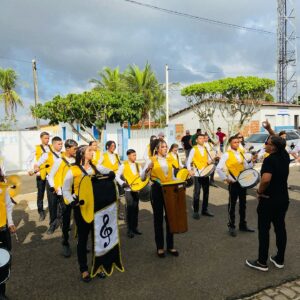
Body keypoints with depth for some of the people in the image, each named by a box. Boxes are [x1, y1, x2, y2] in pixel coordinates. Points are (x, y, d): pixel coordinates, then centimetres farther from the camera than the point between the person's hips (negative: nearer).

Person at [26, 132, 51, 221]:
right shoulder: (37, 149, 1)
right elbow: (28, 160, 5)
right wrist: (30, 170, -6)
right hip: (41, 174, -1)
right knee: (40, 194, 7)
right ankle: (41, 212, 19)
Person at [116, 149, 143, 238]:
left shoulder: (138, 165, 11)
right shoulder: (124, 165, -3)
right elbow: (117, 176, -5)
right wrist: (122, 183, -17)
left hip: (137, 189, 5)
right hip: (128, 190, -4)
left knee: (136, 209, 10)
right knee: (130, 209, -3)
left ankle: (135, 227, 22)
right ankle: (129, 229, 6)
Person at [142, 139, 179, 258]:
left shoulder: (169, 160, 10)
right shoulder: (151, 160, -5)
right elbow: (142, 177, -11)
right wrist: (147, 169, -30)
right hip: (157, 190, -4)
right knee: (158, 218, 5)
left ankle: (170, 246, 21)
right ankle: (160, 247, 18)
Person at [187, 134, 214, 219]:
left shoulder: (206, 149, 11)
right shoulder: (194, 149, -4)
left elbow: (209, 159, 17)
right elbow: (189, 161, -6)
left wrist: (210, 161, -7)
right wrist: (190, 170, -20)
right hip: (197, 174, -5)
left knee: (206, 192, 11)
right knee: (197, 193, -2)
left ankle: (205, 210, 24)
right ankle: (195, 211, 8)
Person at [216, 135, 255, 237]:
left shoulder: (241, 154, 9)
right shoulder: (227, 155, -11)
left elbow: (246, 166, 14)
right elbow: (218, 168, -17)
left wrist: (252, 162, -3)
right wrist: (225, 178, -18)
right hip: (233, 183, -6)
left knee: (243, 204, 15)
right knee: (232, 205, 5)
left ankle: (243, 225, 29)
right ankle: (231, 226, 17)